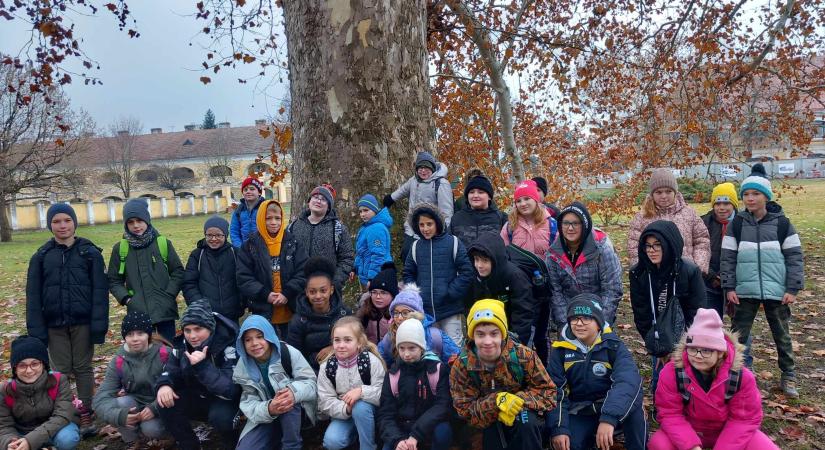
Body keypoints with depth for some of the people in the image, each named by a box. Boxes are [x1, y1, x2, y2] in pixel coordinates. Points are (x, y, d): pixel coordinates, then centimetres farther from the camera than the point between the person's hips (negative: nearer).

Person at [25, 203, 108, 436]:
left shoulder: (90, 252, -3)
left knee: (83, 367, 6)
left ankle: (86, 415, 16)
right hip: (54, 324, 2)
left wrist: (99, 324, -13)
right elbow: (33, 295, 4)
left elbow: (100, 290, -6)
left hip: (83, 322, -2)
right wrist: (36, 329, -4)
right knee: (61, 370, 8)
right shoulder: (41, 256, 3)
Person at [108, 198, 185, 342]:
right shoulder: (120, 248, 3)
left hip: (165, 311, 0)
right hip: (137, 313, 1)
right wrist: (126, 299, -7)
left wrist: (169, 295, -7)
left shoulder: (163, 243, 0)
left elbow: (178, 272, 4)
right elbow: (114, 281, 8)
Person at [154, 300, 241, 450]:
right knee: (166, 404, -17)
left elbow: (231, 390, -33)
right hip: (197, 398, 6)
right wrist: (163, 385, -24)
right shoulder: (182, 344, -6)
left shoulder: (228, 345, -26)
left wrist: (203, 366, -42)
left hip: (225, 401, -6)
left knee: (220, 415, -36)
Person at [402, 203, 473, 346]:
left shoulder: (453, 243, -4)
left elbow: (466, 271, -5)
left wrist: (451, 293, -10)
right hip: (424, 309, 3)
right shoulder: (416, 247, 7)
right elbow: (408, 274, 13)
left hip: (450, 308, -3)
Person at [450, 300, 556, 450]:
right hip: (489, 426, 1)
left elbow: (548, 390, -12)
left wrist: (518, 401, -30)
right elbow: (465, 410, -17)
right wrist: (496, 401, -34)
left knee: (525, 420, -31)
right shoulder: (461, 366, -16)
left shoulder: (523, 356, -18)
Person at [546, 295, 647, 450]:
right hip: (579, 414, 1)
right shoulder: (561, 349, -5)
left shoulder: (613, 345, -13)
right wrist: (558, 428, -22)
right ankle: (591, 438, 6)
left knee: (633, 397, -31)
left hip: (612, 409, -1)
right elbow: (555, 391, -7)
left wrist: (609, 418, -44)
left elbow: (628, 382, -29)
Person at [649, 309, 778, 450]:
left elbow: (744, 418, -12)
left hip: (728, 431, 2)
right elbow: (670, 414, -18)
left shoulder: (741, 376, -21)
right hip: (689, 431, -1)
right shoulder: (671, 372, -24)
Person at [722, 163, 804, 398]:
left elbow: (794, 257, -1)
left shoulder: (782, 223, -2)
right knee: (738, 334, 6)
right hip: (745, 291, 1)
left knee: (782, 335, 12)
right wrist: (729, 287, -4)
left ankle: (788, 376, 27)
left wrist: (793, 288, -6)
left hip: (776, 291, -1)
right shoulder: (737, 224, 0)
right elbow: (728, 257, 1)